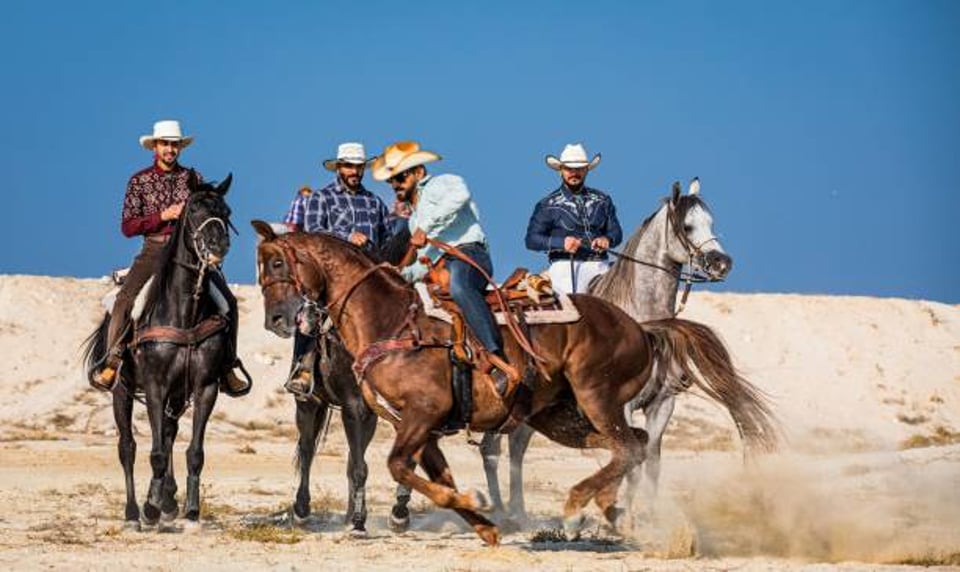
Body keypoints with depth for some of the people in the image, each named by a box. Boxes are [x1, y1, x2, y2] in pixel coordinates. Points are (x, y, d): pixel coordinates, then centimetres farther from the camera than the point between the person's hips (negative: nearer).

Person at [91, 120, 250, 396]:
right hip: (154, 250, -1)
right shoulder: (139, 181, 5)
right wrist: (163, 216, -13)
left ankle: (226, 367, -2)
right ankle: (112, 362, -14)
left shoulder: (193, 178, 10)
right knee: (125, 300, -24)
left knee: (227, 300, -13)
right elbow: (127, 227, -1)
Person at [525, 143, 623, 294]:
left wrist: (607, 239, -6)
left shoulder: (602, 200, 19)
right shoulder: (548, 205, 10)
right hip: (565, 264, -3)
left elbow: (616, 232, 19)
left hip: (598, 264, 3)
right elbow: (532, 239, 4)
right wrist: (561, 243, -12)